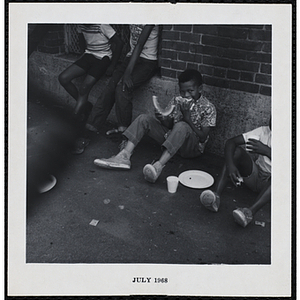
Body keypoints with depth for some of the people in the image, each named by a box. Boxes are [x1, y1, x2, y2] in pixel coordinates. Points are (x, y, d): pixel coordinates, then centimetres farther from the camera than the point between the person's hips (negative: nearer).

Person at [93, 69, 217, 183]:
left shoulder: (208, 108, -10)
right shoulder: (177, 101, 5)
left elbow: (203, 137, -15)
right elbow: (169, 125, 7)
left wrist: (188, 118, -24)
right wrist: (163, 119, -17)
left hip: (193, 146, -6)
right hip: (171, 138, 6)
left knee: (182, 126, -39)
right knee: (143, 119, -9)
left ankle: (159, 165, -53)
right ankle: (125, 156, -26)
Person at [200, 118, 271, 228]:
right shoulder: (264, 131, -7)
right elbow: (230, 142, -14)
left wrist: (266, 151, -38)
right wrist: (230, 165, -32)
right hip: (254, 175, 3)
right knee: (236, 150, -21)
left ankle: (251, 211, -48)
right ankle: (216, 195, -39)